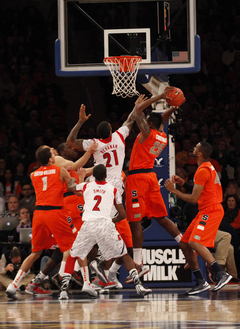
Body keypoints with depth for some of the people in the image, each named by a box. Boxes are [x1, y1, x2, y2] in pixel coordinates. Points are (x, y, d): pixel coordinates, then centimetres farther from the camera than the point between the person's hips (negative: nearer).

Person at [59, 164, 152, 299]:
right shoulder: (113, 190, 14)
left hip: (88, 225, 1)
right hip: (106, 225, -1)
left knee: (72, 256, 17)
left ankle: (64, 289, 4)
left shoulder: (86, 186, 17)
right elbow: (122, 215, 15)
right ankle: (138, 284, 0)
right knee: (125, 255, 13)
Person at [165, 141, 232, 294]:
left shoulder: (203, 171, -15)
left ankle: (221, 274, -29)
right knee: (184, 244, 9)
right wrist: (182, 182, 21)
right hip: (205, 210, 10)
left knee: (194, 242, -24)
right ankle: (201, 282, 9)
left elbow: (193, 199, -17)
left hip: (211, 210, -10)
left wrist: (173, 190, -8)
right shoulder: (209, 167, 18)